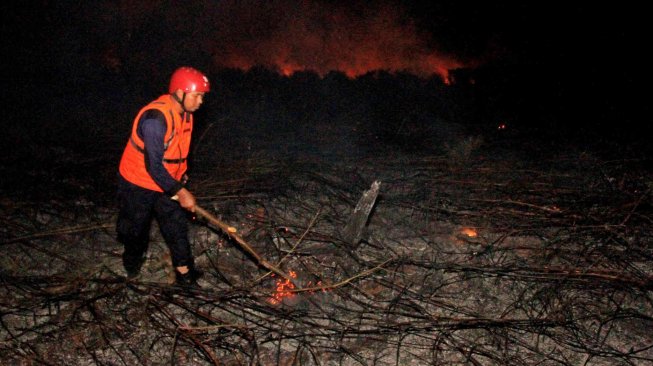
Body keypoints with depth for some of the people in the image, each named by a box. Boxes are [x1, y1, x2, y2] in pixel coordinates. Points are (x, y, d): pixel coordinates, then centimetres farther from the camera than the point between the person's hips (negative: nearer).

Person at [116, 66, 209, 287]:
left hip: (166, 184, 7)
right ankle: (132, 264, 42)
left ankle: (184, 273, 16)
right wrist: (180, 192, -26)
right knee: (136, 229, 14)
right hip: (138, 184, -7)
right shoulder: (156, 119, -33)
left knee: (177, 226, 6)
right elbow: (153, 166, -31)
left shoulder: (184, 114, -5)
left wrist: (181, 179, 9)